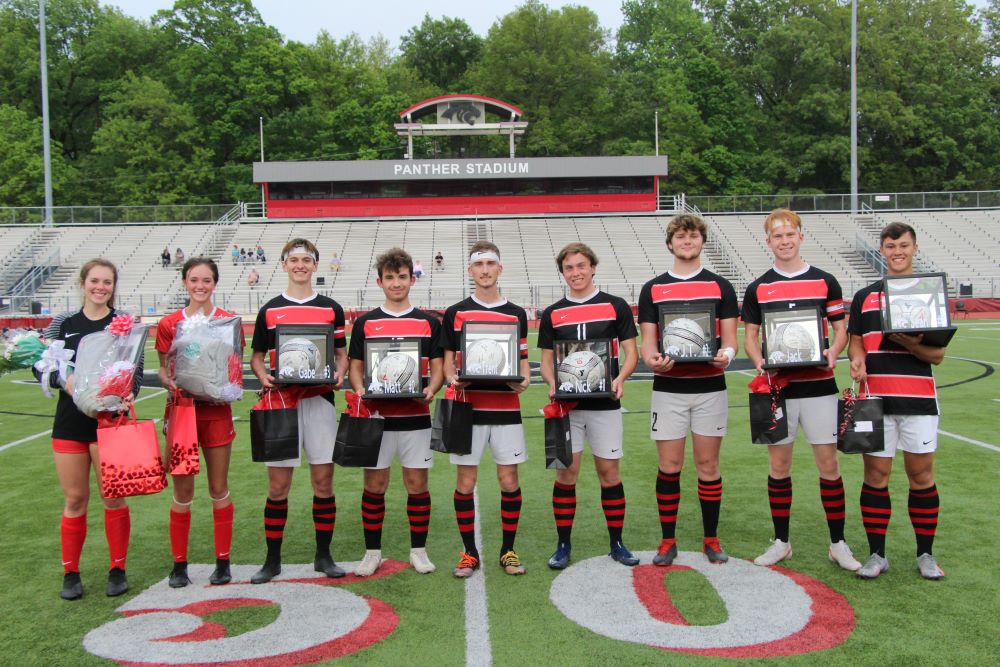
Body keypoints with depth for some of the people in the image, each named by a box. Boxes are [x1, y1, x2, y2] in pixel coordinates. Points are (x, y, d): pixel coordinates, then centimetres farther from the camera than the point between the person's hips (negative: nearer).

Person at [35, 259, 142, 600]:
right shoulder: (62, 322, 6)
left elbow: (136, 369, -1)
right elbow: (41, 366, 7)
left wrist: (128, 393, -20)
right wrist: (64, 380, -13)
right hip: (70, 421, 2)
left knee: (114, 496, 4)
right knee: (74, 498, 8)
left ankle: (117, 569, 19)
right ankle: (70, 573, 22)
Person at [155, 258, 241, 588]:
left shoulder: (228, 321, 1)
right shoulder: (169, 324, 3)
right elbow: (163, 369, 7)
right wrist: (170, 383, -14)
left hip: (216, 411, 0)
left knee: (219, 489, 7)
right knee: (182, 491, 6)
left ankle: (223, 562, 19)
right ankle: (179, 564, 19)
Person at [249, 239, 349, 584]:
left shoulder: (331, 309, 8)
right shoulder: (270, 310, 8)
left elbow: (341, 353, 12)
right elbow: (257, 356, 12)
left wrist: (339, 374, -9)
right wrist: (263, 376, -9)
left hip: (320, 400, 0)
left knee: (323, 480, 3)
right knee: (278, 484, 2)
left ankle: (323, 555, 16)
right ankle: (272, 559, 14)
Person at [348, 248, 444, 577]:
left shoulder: (429, 322, 6)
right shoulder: (365, 322, 6)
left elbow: (438, 368, 6)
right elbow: (355, 368, 7)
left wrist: (430, 390, -14)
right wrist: (361, 392, -12)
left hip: (416, 416, 0)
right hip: (376, 416, 0)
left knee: (417, 483, 5)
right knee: (374, 484, 5)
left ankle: (418, 550, 19)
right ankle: (372, 552, 18)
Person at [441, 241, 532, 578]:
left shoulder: (516, 314, 9)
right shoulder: (455, 313, 6)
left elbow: (522, 359, 12)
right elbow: (448, 359, 8)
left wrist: (524, 379, -8)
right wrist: (452, 378, -12)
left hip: (506, 408, 1)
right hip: (468, 407, -1)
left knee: (509, 480, 3)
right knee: (465, 481, 2)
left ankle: (508, 550, 19)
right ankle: (469, 552, 17)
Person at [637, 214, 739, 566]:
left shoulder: (721, 286, 7)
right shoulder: (653, 289, 7)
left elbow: (729, 337, 3)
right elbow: (648, 340, 3)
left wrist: (726, 355, -19)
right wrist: (652, 359, -19)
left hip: (710, 388, 0)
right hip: (668, 389, 0)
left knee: (708, 464, 6)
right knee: (669, 465, 2)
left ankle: (711, 538, 20)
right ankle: (668, 540, 16)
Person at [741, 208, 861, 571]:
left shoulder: (825, 281, 4)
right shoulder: (758, 288, 6)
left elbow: (840, 327, 7)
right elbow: (750, 335, 8)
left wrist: (833, 351, -14)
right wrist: (759, 361, -12)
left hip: (818, 385, -1)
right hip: (777, 387, 1)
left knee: (828, 463, 3)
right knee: (779, 465, 6)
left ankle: (838, 543, 16)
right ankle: (781, 541, 20)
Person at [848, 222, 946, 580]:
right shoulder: (865, 296, 11)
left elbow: (938, 355, 1)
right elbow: (855, 343, 12)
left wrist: (911, 344, -20)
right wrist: (858, 360, -11)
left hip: (918, 400, -1)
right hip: (875, 398, 1)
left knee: (921, 475, 5)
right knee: (876, 474, 3)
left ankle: (925, 555, 20)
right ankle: (876, 554, 14)